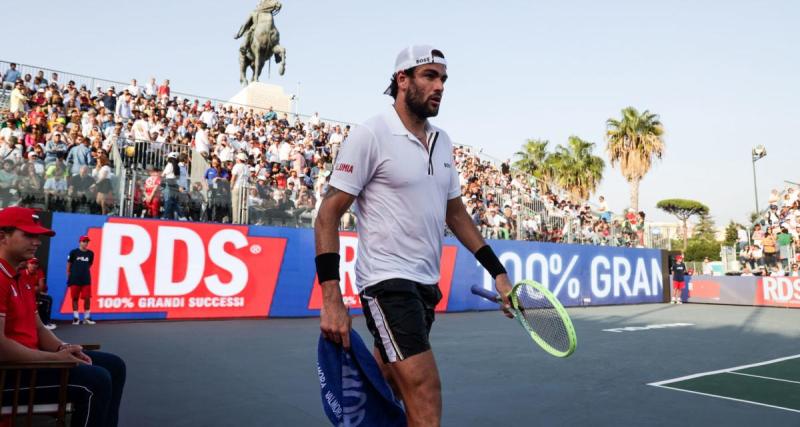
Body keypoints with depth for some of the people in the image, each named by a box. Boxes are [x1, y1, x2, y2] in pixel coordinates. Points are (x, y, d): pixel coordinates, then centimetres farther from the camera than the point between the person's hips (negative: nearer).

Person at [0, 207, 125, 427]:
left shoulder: (21, 280, 17)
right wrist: (55, 357, -18)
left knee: (113, 365, 8)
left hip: (29, 359, 11)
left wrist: (63, 348, -2)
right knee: (96, 380, -22)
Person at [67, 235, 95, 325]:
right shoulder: (73, 252, -3)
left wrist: (84, 272, 12)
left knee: (87, 298, -1)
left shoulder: (90, 253, 5)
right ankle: (76, 317, 11)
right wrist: (69, 278, 3)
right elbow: (69, 265, 3)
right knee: (75, 298, 4)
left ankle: (87, 317, 8)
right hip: (74, 279, -2)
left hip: (86, 280, 2)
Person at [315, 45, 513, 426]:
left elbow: (455, 212, 20)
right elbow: (328, 216, -11)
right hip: (388, 282, -7)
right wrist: (331, 300, -18)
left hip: (426, 284, 7)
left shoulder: (443, 142, 12)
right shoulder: (370, 136, -9)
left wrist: (497, 271, 16)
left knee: (383, 394, 18)